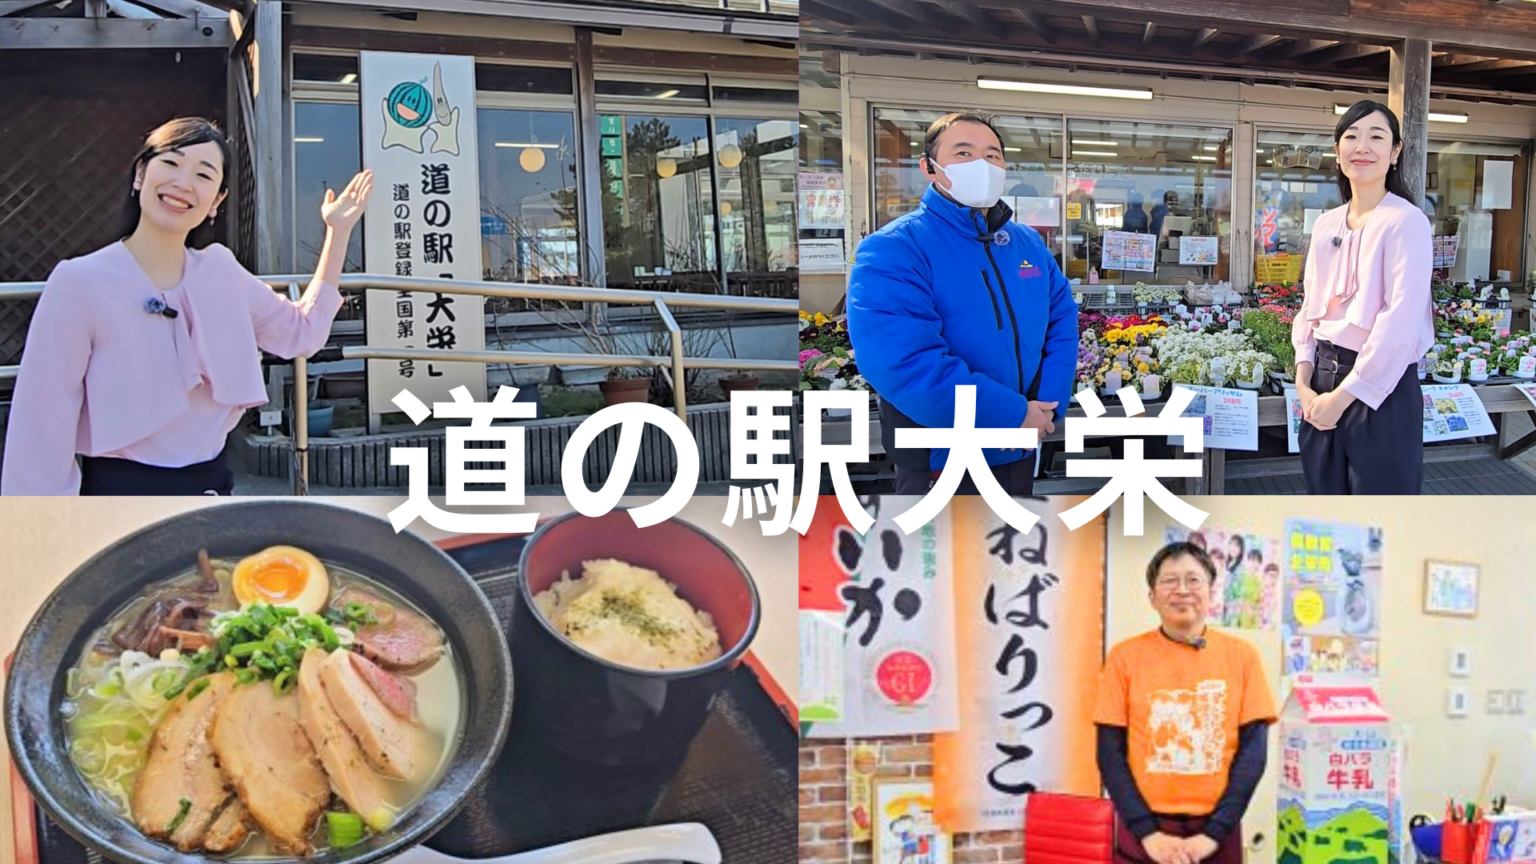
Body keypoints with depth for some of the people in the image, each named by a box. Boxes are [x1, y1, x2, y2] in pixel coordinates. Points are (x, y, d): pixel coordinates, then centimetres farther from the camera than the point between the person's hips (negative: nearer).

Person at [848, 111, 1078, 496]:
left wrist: (1048, 405, -12)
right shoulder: (892, 250, -16)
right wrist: (1011, 416, -25)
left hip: (1022, 453, 6)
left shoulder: (1029, 243, 7)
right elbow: (899, 360, -28)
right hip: (942, 461, -6)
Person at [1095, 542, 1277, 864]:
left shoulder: (1241, 656, 1)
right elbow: (1111, 754, -3)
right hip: (1144, 833, 0)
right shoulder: (1125, 657, -1)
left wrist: (1213, 833, -9)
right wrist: (1148, 832, -11)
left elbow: (1253, 750, -2)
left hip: (1215, 831, 1)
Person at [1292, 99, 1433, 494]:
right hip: (1324, 381, 6)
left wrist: (1345, 394, -16)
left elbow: (1401, 321, -17)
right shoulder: (1326, 225, 10)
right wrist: (1304, 380, -1)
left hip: (1381, 387, -6)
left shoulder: (1405, 221, -10)